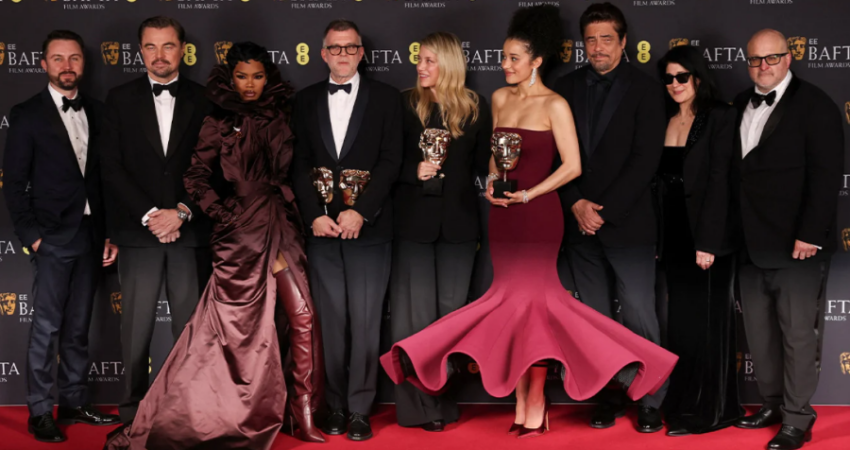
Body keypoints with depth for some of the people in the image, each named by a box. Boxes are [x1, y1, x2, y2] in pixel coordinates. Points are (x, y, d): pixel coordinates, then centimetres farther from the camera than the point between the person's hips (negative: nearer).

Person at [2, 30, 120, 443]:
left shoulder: (96, 112, 11)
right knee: (46, 328, -3)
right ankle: (40, 412, 5)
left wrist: (110, 233, 6)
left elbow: (106, 176, 11)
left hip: (91, 237, 4)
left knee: (78, 327, 11)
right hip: (52, 238, -4)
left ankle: (74, 402, 20)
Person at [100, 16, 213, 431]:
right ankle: (132, 409, 12)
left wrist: (181, 213, -10)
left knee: (191, 325, 3)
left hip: (191, 233, 0)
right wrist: (150, 215, -9)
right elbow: (112, 167, 0)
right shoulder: (120, 99, 7)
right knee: (136, 326, 3)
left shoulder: (203, 100, 7)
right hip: (138, 232, 0)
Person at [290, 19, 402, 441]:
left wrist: (361, 212, -13)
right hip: (321, 226, 2)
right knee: (332, 321, 7)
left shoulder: (385, 97, 4)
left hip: (368, 228, -2)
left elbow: (390, 161, -3)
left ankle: (360, 408, 7)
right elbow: (299, 164, 7)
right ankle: (336, 404, 16)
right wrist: (314, 215, -7)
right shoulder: (306, 100, 11)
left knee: (365, 321, -2)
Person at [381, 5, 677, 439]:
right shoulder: (500, 98, 11)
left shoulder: (554, 105, -7)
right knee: (515, 300, 6)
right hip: (503, 215, 6)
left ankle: (535, 406, 4)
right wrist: (493, 183, 2)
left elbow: (572, 166, -10)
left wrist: (527, 194, -13)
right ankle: (523, 405, 12)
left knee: (528, 297, -6)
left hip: (537, 215, -6)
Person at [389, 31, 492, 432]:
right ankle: (418, 405, 4)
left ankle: (445, 398, 19)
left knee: (451, 309, 8)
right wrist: (413, 171, -13)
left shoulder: (475, 108, 5)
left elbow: (483, 163, 10)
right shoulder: (406, 104, 0)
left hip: (458, 220, 2)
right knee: (415, 310, -1)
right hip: (414, 219, -2)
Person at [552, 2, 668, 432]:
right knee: (595, 318, 8)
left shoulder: (645, 89, -1)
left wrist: (604, 210, -13)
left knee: (640, 316, -3)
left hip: (628, 223, -3)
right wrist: (576, 204, -8)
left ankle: (650, 400, 10)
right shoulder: (566, 89, 9)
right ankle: (607, 396, 19)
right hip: (580, 223, 3)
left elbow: (646, 159, -8)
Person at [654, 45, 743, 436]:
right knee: (680, 320, 12)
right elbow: (660, 182, 10)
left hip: (708, 233, -6)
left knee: (706, 321, 1)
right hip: (674, 235, 6)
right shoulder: (666, 121, 10)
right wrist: (655, 239, 5)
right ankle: (685, 401, 23)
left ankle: (708, 409, 12)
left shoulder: (719, 117, -8)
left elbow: (719, 180, -14)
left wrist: (708, 242, -19)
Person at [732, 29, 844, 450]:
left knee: (798, 333, 1)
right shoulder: (741, 105, 13)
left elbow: (826, 175, -12)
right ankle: (773, 404, 27)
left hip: (795, 245, -6)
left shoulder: (814, 105, -6)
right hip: (750, 243, 6)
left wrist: (809, 235, -17)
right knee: (759, 332, 13)